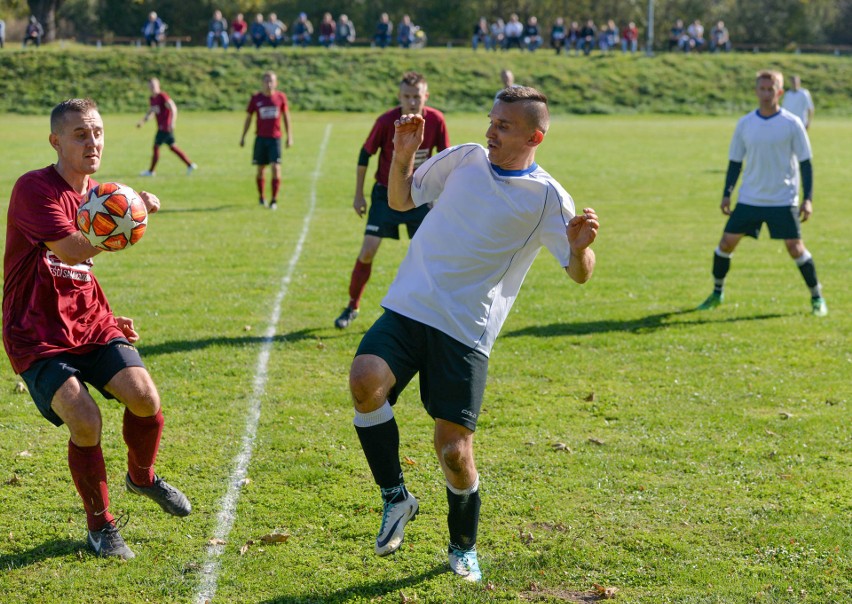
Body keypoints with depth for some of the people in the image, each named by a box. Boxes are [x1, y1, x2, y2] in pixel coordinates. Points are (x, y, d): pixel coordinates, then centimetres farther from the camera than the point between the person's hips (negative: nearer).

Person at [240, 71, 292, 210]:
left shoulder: (281, 97, 0)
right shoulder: (256, 98, 0)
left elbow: (286, 117, 9)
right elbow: (248, 118, 9)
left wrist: (289, 136, 7)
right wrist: (243, 137, 8)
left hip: (275, 138, -1)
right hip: (261, 138, 1)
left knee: (276, 168, -11)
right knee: (260, 169, 7)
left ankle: (274, 200, -5)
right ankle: (261, 198, 25)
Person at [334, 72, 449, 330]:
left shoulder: (436, 120, -13)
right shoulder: (386, 121, -19)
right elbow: (365, 155, -5)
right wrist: (358, 195, -1)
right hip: (386, 193, -2)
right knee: (368, 250, -9)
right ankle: (352, 307, 8)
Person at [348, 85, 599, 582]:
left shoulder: (547, 198, -3)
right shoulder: (464, 159, 7)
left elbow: (580, 273, -5)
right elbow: (401, 200, 19)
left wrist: (581, 248, -28)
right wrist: (403, 156, 0)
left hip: (466, 333, -3)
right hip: (407, 309, 3)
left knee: (454, 451, -4)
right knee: (365, 381, -26)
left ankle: (464, 547, 26)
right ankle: (397, 496, -4)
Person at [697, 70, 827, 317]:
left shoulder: (792, 124, -7)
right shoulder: (745, 124, 2)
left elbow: (805, 163, -3)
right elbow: (735, 161, 10)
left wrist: (808, 198, -10)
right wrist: (726, 194, 3)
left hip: (783, 200, -3)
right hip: (749, 199, 3)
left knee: (795, 247, -9)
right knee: (726, 241, -1)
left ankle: (817, 297, 8)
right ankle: (717, 293, 18)